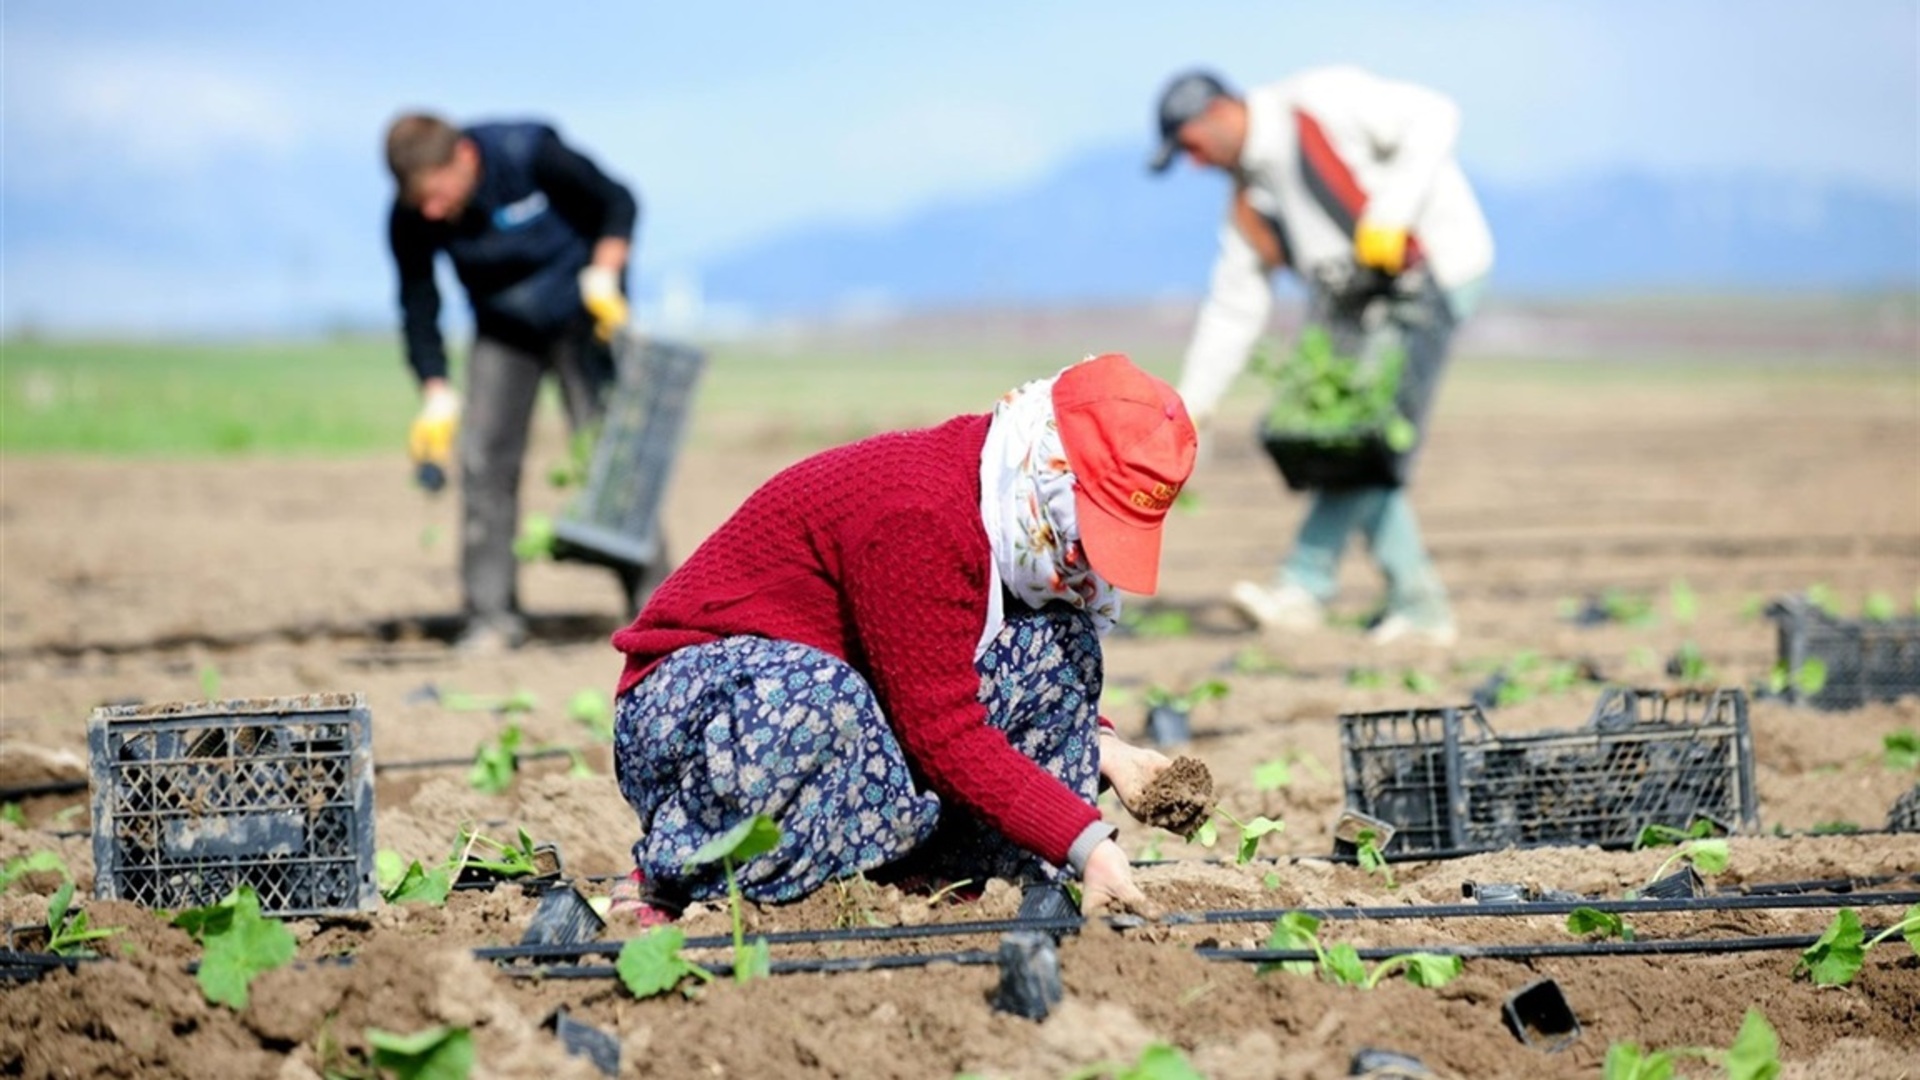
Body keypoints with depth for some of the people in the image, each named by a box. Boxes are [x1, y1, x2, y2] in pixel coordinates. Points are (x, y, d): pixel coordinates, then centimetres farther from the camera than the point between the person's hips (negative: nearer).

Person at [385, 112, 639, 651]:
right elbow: (418, 309, -10)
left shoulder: (531, 154, -28)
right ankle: (492, 616, -1)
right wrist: (436, 395, -19)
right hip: (502, 332, 3)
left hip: (582, 317, -3)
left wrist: (603, 275, -28)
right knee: (484, 461, -7)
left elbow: (617, 204, -15)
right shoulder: (410, 220, -20)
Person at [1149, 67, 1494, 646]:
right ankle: (1419, 606, 4)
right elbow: (1232, 308, 15)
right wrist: (1189, 409, 12)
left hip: (1431, 276, -8)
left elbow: (1431, 118, -14)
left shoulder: (1321, 101, -9)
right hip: (1361, 304, 8)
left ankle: (1305, 586, -11)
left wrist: (1390, 214, -23)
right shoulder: (1250, 201, 12)